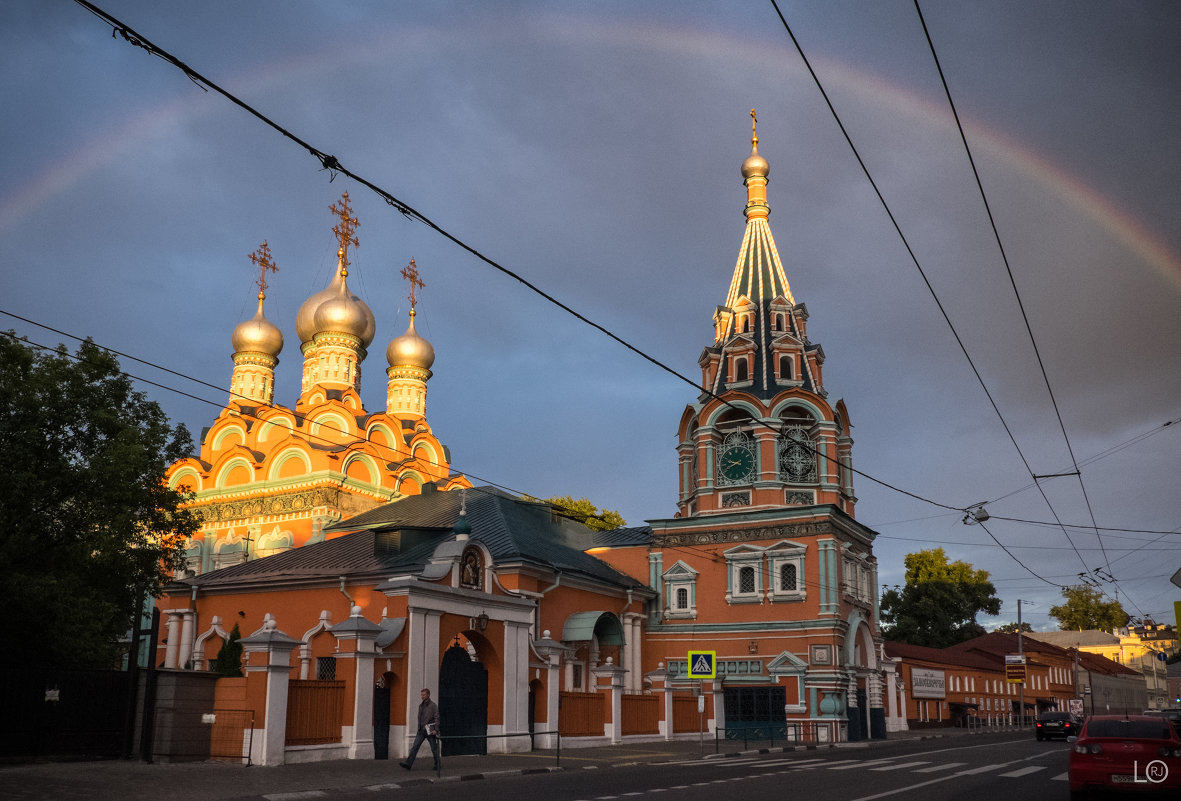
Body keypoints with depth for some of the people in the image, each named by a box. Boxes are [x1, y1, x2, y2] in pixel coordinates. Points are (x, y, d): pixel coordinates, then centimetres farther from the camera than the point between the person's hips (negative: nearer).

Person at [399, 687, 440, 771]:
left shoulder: (433, 705, -6)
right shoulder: (421, 706, 14)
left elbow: (437, 718, -10)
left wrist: (436, 729, -18)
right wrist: (418, 729, 20)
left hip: (430, 730, -6)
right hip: (421, 731, 6)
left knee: (434, 748, 3)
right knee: (414, 747, -6)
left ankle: (437, 765, 15)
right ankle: (408, 764, -13)